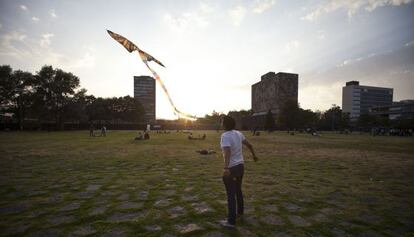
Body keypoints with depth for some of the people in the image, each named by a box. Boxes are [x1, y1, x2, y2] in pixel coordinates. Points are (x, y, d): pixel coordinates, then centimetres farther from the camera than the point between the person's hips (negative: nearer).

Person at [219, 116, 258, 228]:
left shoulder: (225, 136, -21)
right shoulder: (238, 133, 2)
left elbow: (227, 152, -36)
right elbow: (249, 144, 14)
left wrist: (226, 168, -45)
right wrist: (254, 155, 29)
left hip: (231, 168, -8)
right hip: (240, 166, 8)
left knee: (231, 194, 3)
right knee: (238, 190, 26)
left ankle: (231, 221, 12)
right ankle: (240, 210, 44)